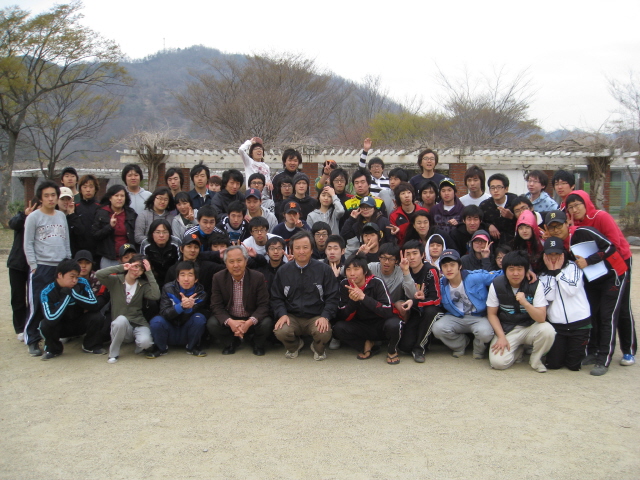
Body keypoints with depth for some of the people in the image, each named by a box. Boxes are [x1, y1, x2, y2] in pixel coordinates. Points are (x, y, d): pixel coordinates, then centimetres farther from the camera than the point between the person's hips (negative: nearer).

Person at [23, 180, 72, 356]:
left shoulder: (62, 216, 12)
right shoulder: (33, 217, -3)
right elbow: (28, 244, -5)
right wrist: (33, 265, -10)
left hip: (61, 267, 5)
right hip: (41, 267, -5)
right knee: (37, 305, -2)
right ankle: (32, 341, 7)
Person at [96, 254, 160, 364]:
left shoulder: (143, 285, 6)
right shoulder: (115, 280, 2)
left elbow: (156, 296, -13)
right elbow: (98, 274, -17)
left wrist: (149, 273, -10)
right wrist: (121, 267, -15)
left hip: (139, 323, 1)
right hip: (120, 325, -1)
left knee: (145, 342, -31)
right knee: (121, 319, -37)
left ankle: (139, 346, 9)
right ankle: (113, 353, -14)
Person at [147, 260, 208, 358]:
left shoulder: (200, 293, -9)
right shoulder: (168, 289, -8)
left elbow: (187, 319, -16)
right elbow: (164, 313, -20)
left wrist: (189, 308, -40)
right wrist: (181, 306, -39)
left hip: (187, 334, 0)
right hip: (170, 334, 0)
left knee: (199, 318, -28)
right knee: (156, 321, -30)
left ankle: (192, 347, -3)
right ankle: (161, 348, -1)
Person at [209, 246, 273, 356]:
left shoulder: (258, 277, -12)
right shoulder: (218, 278, -8)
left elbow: (263, 305, -13)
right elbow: (216, 306, -10)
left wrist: (250, 322, -32)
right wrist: (230, 322, -30)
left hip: (252, 319, -1)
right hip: (229, 319, 1)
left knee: (267, 323, -31)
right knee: (212, 323, -27)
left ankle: (258, 345, 6)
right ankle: (230, 343, 6)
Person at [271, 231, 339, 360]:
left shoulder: (324, 270, 1)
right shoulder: (283, 271, 7)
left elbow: (332, 297, 0)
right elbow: (276, 298, 9)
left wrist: (325, 317, -15)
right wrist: (282, 314, -9)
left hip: (316, 317, -1)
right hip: (292, 317, 2)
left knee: (324, 334, -33)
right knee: (281, 332, -30)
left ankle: (318, 349, 9)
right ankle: (294, 345, 11)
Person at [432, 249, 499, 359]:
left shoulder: (476, 277, -16)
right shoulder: (441, 285, -5)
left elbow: (498, 276, -5)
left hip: (479, 317, -3)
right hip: (455, 318, 3)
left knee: (485, 332, -36)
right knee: (438, 328, -26)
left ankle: (479, 349, 6)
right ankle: (460, 344, 9)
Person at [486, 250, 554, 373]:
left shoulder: (535, 285, -12)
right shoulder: (497, 285, -9)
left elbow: (541, 318, -18)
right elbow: (492, 314, 0)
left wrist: (525, 303, -35)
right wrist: (501, 337, -12)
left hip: (529, 327, 0)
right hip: (506, 329, 0)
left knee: (548, 330, -33)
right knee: (498, 362, -23)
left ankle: (535, 359, -1)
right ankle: (518, 351, 13)